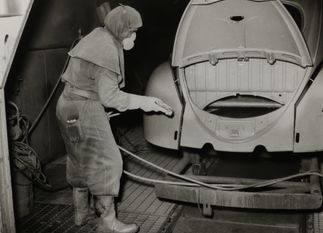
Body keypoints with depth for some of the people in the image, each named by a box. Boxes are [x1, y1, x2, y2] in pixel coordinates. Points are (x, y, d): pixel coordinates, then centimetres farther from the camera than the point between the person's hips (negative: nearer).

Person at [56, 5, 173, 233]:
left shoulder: (98, 38, 12)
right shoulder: (107, 50, -18)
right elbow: (109, 95, -20)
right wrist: (142, 102, -16)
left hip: (69, 105, 10)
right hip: (85, 110, -10)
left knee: (80, 160, 19)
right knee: (105, 161, -4)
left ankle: (81, 212, 32)